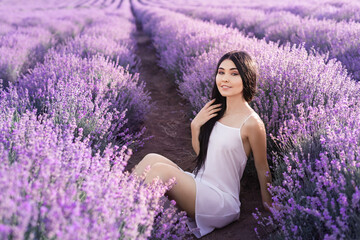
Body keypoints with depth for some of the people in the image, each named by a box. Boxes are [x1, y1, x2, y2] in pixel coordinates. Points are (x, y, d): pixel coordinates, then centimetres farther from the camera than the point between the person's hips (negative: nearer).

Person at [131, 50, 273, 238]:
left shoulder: (252, 123, -15)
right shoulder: (216, 110, 7)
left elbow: (262, 169, -5)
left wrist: (268, 208, 3)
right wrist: (195, 125, -2)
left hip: (222, 200, -7)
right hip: (198, 185, 7)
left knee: (159, 170, -25)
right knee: (152, 159, -14)